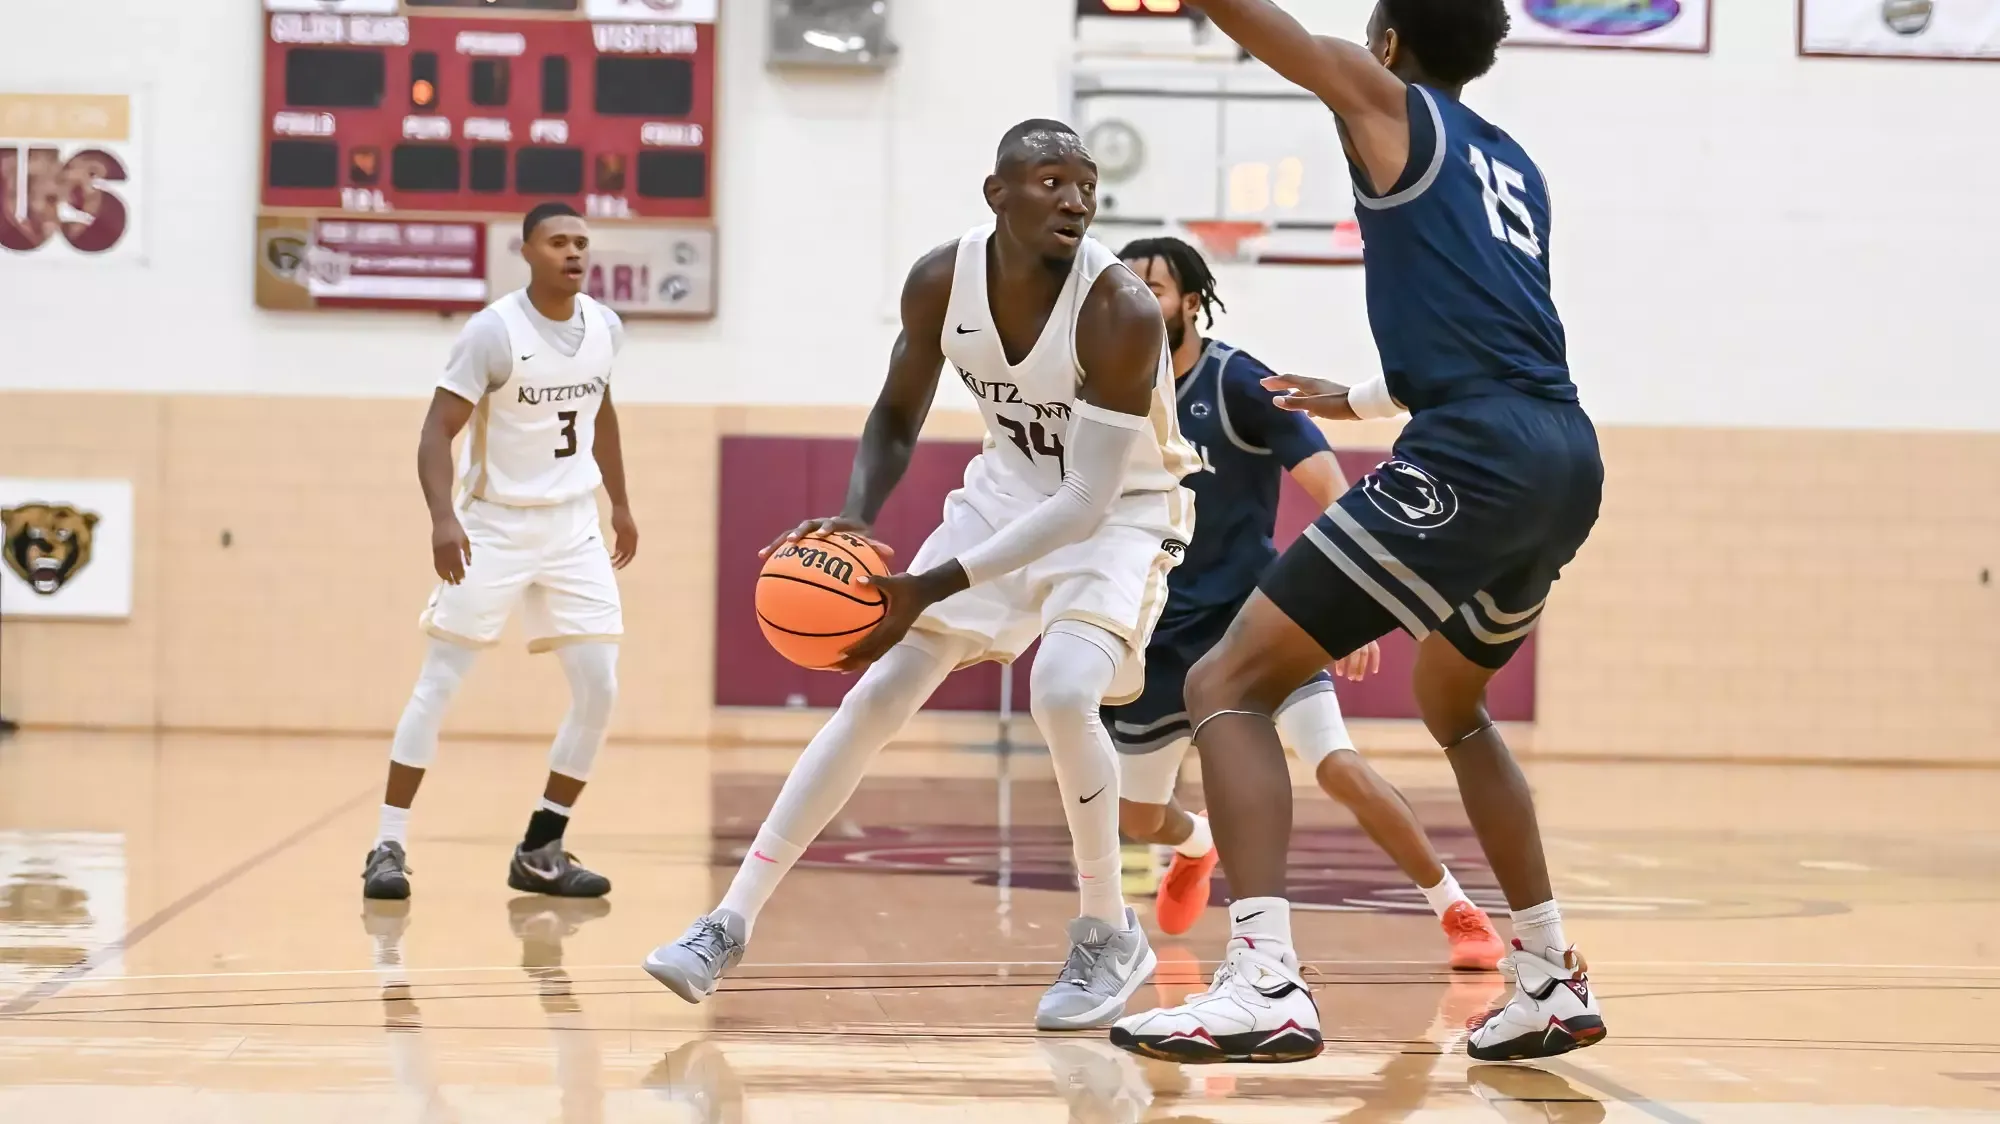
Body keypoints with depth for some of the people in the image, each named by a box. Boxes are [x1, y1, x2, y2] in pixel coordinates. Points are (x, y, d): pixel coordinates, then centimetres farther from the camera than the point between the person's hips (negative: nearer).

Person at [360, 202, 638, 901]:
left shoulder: (605, 328, 2)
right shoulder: (494, 331, -15)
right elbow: (437, 431, -18)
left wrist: (620, 505, 21)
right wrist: (443, 517, -32)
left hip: (573, 527, 5)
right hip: (494, 525, -5)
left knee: (599, 688, -3)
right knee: (438, 685, -4)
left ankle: (541, 851, 8)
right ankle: (389, 846, 2)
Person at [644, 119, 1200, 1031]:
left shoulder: (1120, 309, -31)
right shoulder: (942, 281, -16)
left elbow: (1090, 497, -32)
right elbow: (897, 416, 2)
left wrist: (930, 589, -37)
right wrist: (856, 517, -19)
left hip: (1121, 510, -5)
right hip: (1010, 492, 5)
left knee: (1062, 691, -29)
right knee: (880, 692, -1)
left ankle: (1110, 939, -6)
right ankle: (731, 922, 6)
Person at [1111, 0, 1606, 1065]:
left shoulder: (1389, 105, 7)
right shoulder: (1512, 164, 27)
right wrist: (1361, 401, 52)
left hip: (1476, 459, -8)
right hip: (1566, 458, 8)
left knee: (1229, 684, -5)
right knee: (1451, 704, 32)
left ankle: (1265, 986, -21)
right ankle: (1553, 983, 30)